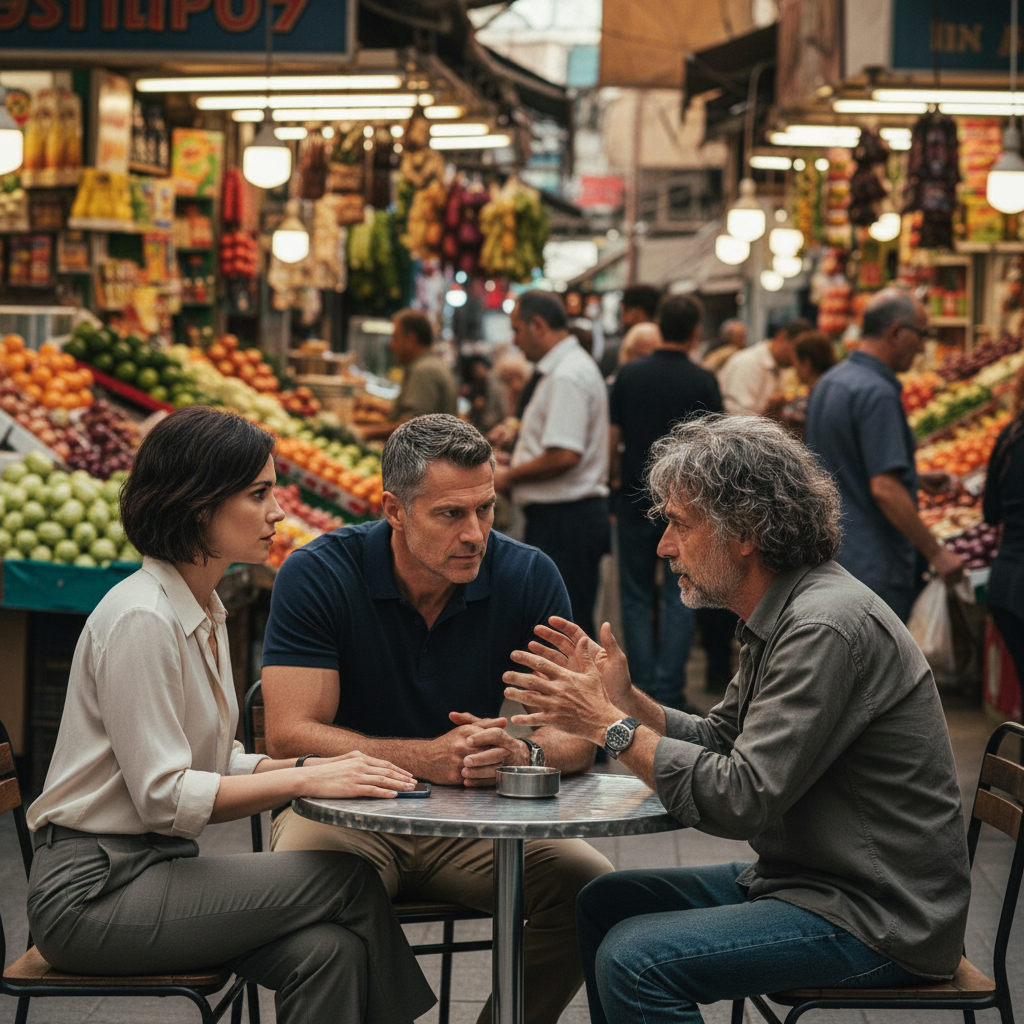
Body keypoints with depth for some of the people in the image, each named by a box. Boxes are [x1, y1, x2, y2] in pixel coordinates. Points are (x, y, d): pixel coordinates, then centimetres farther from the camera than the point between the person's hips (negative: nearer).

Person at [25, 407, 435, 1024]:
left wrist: (309, 765, -3)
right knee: (349, 880, -17)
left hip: (157, 869, 8)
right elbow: (164, 796, -20)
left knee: (328, 951, -17)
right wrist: (308, 780, -21)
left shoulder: (204, 613, 13)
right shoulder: (141, 619, -17)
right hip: (94, 891, -8)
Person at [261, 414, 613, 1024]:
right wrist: (426, 757, -31)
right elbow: (291, 735, -18)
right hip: (344, 809, -2)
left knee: (587, 882, -21)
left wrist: (523, 754, -30)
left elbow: (578, 733, -6)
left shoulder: (528, 577, -5)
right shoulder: (318, 575, -12)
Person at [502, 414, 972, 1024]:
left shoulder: (828, 629, -23)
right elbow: (719, 741, 14)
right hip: (803, 879, 10)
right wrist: (624, 698, -1)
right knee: (603, 903, 12)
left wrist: (611, 725, -18)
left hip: (878, 920, -10)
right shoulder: (781, 614, 9)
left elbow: (742, 800, -26)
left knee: (635, 959, -21)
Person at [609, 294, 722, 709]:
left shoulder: (629, 375, -1)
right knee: (679, 598, 5)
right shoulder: (702, 381, -7)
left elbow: (613, 438, 3)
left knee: (636, 596, 10)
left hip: (636, 499, 2)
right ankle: (669, 693, 2)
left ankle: (643, 688, 7)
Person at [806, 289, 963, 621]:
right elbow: (884, 490, -25)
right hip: (872, 565, -9)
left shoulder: (828, 382, 11)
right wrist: (936, 553, -19)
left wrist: (914, 478, 24)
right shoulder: (877, 393, -19)